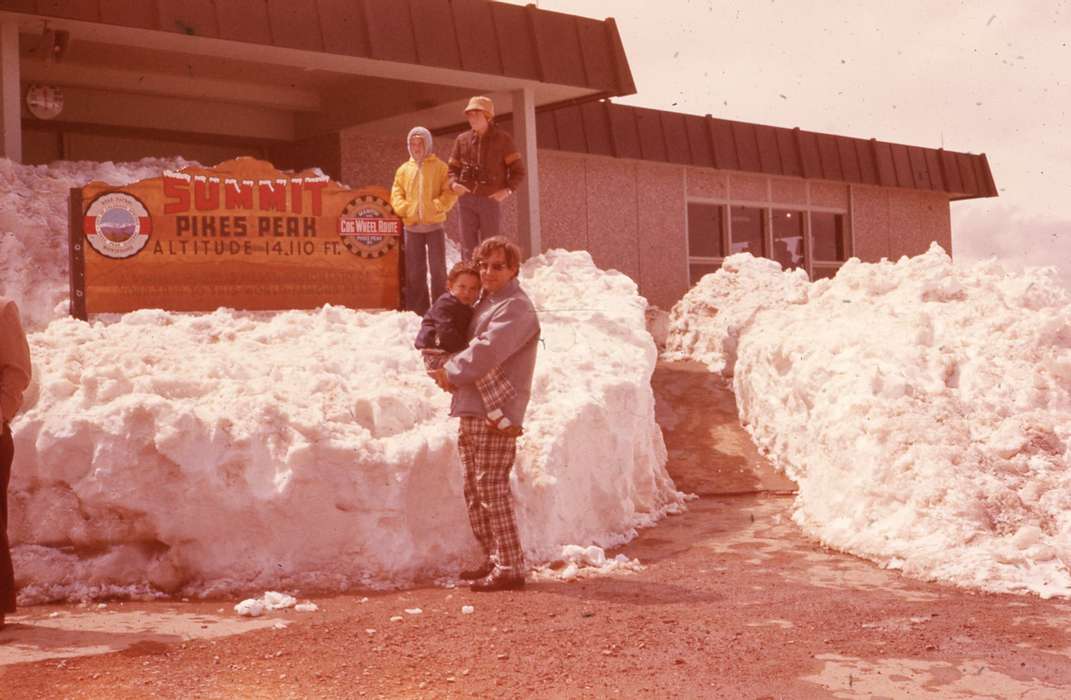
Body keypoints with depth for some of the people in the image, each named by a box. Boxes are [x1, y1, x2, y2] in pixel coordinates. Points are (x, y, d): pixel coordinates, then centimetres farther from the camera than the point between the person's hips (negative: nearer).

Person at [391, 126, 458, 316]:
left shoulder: (439, 167, 4)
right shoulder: (404, 169, 13)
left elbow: (450, 192, -1)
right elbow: (396, 194, 10)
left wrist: (437, 206, -15)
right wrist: (404, 208, -7)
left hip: (434, 225, -3)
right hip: (411, 227, 3)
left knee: (437, 269, -3)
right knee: (414, 271, 6)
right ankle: (418, 309, 13)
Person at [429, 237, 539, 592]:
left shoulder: (516, 308, -11)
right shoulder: (485, 302, 20)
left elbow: (487, 350, -21)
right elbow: (471, 343, 31)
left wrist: (452, 372, -8)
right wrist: (450, 370, 10)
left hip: (496, 412, -10)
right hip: (472, 409, 10)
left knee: (492, 488, -10)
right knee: (475, 489, 13)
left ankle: (509, 568, -6)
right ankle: (494, 559, 22)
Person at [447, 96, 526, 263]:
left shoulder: (502, 138, 1)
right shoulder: (462, 139, 9)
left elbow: (518, 170, 3)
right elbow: (453, 168, 17)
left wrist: (507, 190, -10)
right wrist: (454, 183, -4)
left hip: (490, 200, -3)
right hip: (467, 201, 3)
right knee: (468, 248, 4)